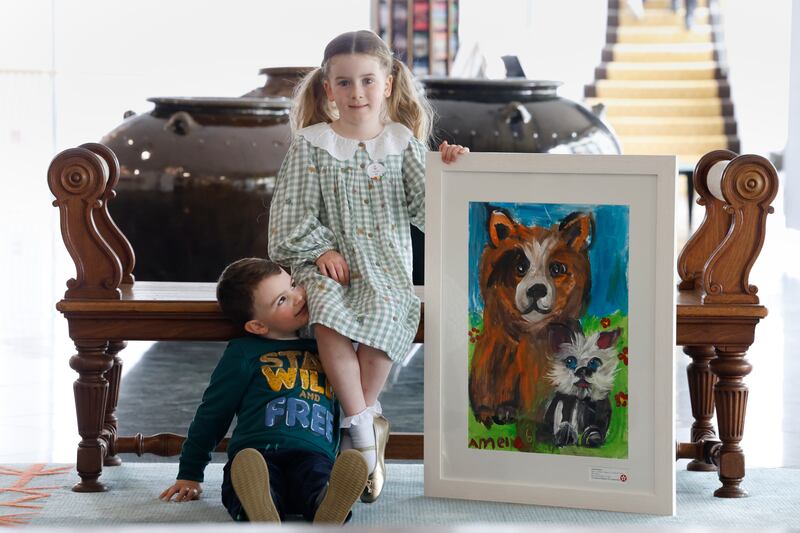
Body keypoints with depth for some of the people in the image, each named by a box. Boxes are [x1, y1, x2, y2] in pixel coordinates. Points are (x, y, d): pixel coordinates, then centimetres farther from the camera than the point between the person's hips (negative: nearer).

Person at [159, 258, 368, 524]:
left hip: (313, 454, 3)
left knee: (318, 476, -38)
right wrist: (190, 474, 23)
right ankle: (262, 514, -73)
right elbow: (212, 414, 22)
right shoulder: (244, 353, 17)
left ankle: (327, 506, -70)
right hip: (258, 450, -2)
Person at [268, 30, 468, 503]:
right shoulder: (312, 144, 5)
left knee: (384, 314, -32)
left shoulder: (404, 142, 9)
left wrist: (446, 171, -15)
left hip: (385, 264, 1)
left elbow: (425, 207, 1)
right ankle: (366, 428, -25)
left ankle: (357, 421, -14)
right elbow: (294, 210, 3)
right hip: (329, 264, -1)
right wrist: (322, 249, -9)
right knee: (329, 315, -33)